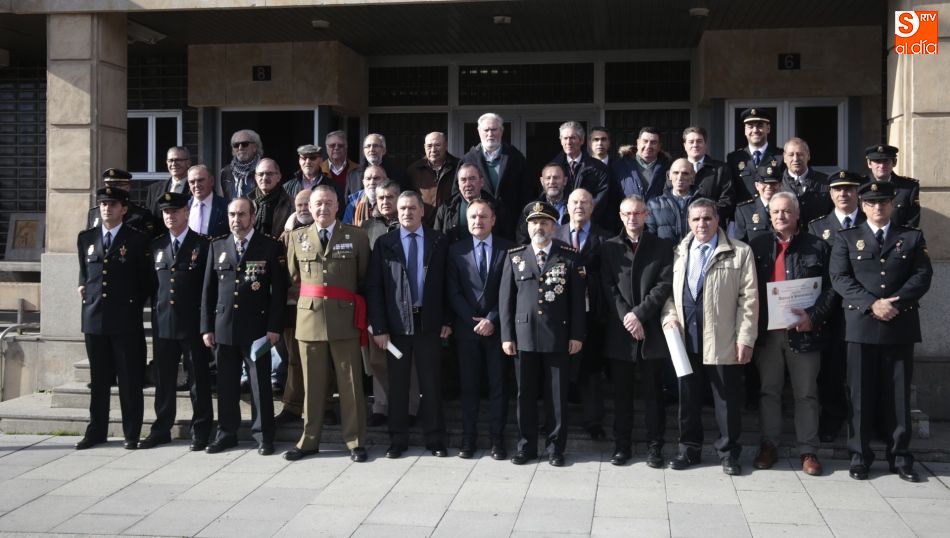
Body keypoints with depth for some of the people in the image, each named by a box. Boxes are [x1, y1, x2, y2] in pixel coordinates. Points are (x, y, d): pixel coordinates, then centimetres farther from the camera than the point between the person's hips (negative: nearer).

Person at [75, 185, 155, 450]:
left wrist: (134, 305, 6)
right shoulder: (85, 238, 11)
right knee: (98, 379, 10)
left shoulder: (137, 240, 0)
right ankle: (96, 431, 18)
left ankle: (131, 433, 8)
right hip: (94, 319, 4)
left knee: (130, 379, 1)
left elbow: (147, 281, 5)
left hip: (126, 320, -3)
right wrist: (84, 289, 12)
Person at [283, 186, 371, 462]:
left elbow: (365, 277, 10)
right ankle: (309, 440, 18)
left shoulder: (357, 236, 4)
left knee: (351, 383, 2)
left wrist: (360, 310, 9)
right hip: (309, 317, 2)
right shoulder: (297, 237, 10)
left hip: (345, 318, -2)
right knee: (312, 384, 8)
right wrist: (309, 297, 10)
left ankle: (355, 442, 11)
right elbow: (293, 277, 18)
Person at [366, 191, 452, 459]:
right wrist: (379, 327, -7)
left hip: (428, 321, 0)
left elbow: (447, 283, 6)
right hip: (396, 323, 0)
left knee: (431, 384, 5)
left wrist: (446, 320, 0)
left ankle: (435, 440, 15)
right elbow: (374, 287, -1)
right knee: (397, 384, 7)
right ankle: (398, 440, 17)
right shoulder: (384, 244, 1)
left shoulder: (439, 242, 3)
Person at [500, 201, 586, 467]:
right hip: (523, 335, 1)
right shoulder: (514, 256, 6)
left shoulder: (569, 256, 2)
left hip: (558, 337, -1)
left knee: (558, 395, 5)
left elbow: (577, 298, 1)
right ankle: (526, 446, 19)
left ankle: (555, 447, 16)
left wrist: (577, 335, -4)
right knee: (525, 394, 8)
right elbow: (505, 298, 6)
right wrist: (506, 335, 0)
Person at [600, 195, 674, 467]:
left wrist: (640, 314, -14)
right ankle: (621, 445, 15)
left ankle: (655, 447, 10)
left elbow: (665, 284, -5)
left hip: (652, 330, -1)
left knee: (653, 392, 3)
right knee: (622, 392, 7)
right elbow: (609, 288, 1)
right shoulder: (609, 248, 9)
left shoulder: (662, 246, 6)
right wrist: (627, 317, -11)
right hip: (620, 331, 1)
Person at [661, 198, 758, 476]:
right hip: (686, 341, 3)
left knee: (727, 400, 5)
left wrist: (746, 339, -9)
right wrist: (669, 315, -2)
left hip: (723, 343, -3)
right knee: (688, 398, 12)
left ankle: (728, 452, 19)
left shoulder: (740, 252, -2)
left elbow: (749, 299, -5)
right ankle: (689, 448, 25)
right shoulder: (678, 252, 10)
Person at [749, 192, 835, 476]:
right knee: (768, 390, 9)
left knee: (806, 393, 5)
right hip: (767, 330, 2)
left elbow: (831, 288, -2)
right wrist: (754, 322, -5)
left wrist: (814, 316, -15)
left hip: (804, 331, -2)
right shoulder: (758, 246, 7)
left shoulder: (817, 247, 2)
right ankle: (768, 446, 17)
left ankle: (808, 451, 12)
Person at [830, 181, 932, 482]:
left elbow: (923, 275, 0)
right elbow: (840, 278, -2)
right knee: (861, 395, 3)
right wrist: (872, 304, -14)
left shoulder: (912, 238, 11)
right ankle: (860, 456, 11)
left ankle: (900, 457, 14)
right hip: (861, 325, -1)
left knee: (899, 395, 5)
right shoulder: (847, 238, 9)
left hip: (901, 325, 1)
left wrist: (894, 302, -14)